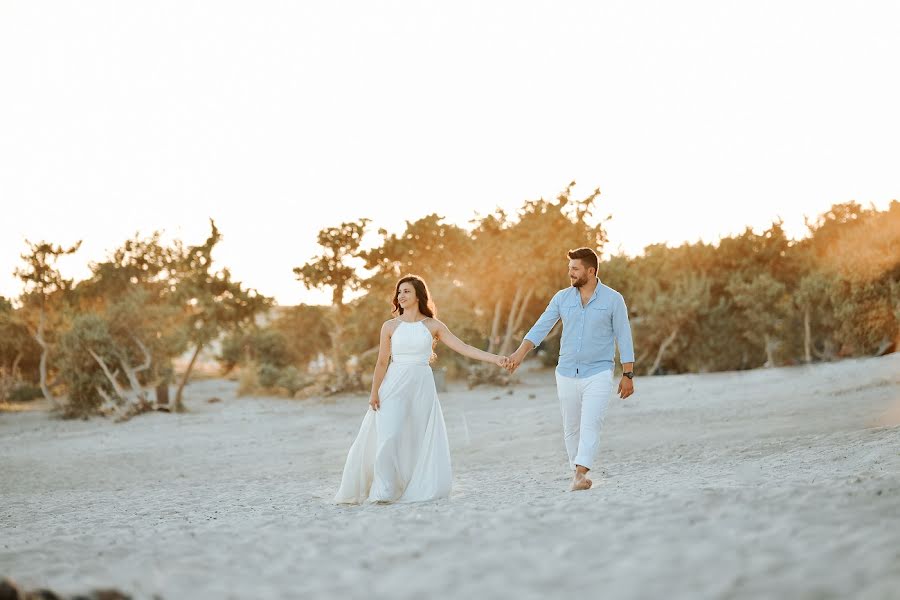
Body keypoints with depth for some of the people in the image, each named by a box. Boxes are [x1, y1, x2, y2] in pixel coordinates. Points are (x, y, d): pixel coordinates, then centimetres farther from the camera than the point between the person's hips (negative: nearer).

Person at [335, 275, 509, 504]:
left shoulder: (433, 326, 4)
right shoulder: (390, 326, 4)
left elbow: (464, 348, -1)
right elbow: (382, 362, 4)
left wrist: (494, 358, -10)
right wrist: (374, 393, -2)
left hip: (422, 387, 1)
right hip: (395, 387, -1)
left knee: (422, 440, 0)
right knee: (389, 437, -13)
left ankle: (422, 489, 10)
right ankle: (384, 491, -8)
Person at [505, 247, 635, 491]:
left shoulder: (613, 299, -5)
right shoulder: (562, 298, 4)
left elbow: (624, 337, -2)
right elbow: (540, 328, -1)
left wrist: (628, 375, -4)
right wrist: (519, 353, -15)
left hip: (598, 374, -4)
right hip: (566, 374, 4)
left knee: (590, 425, -17)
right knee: (571, 428, 8)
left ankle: (580, 474, -27)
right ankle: (579, 474, 19)